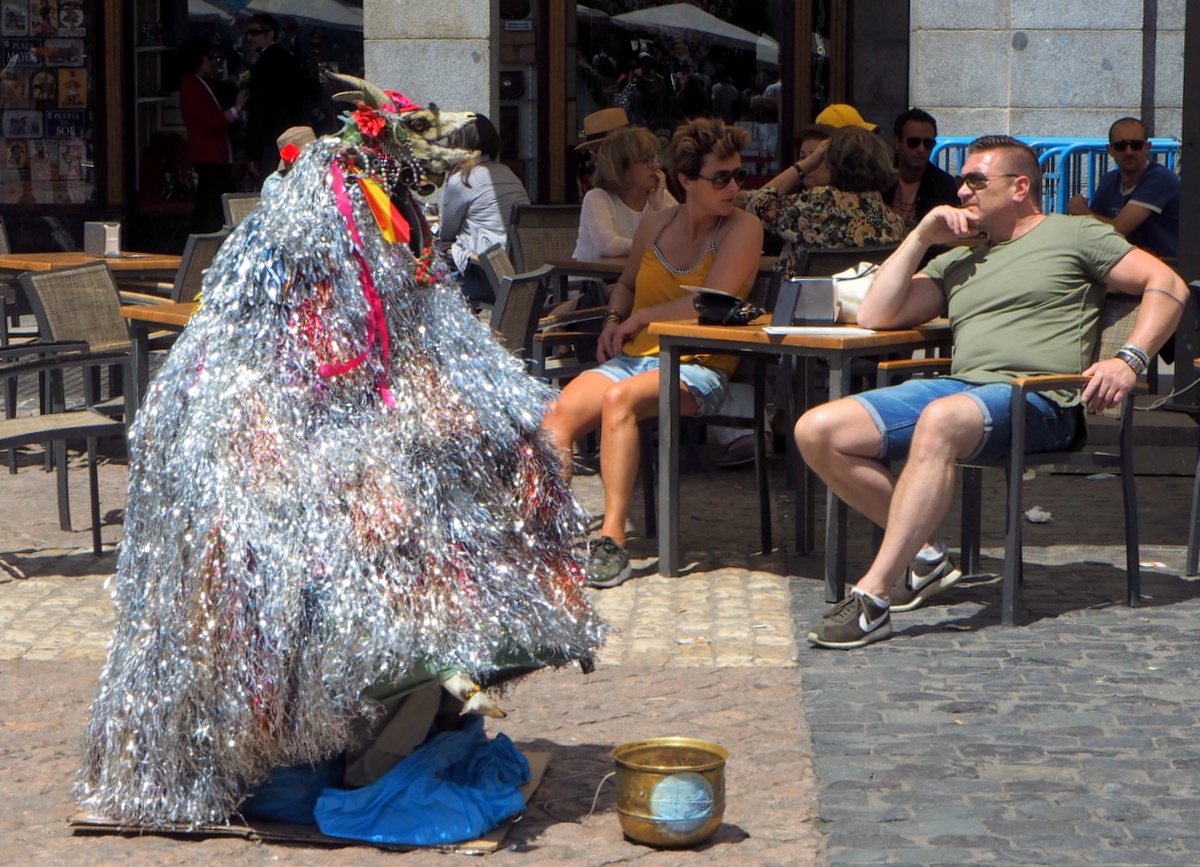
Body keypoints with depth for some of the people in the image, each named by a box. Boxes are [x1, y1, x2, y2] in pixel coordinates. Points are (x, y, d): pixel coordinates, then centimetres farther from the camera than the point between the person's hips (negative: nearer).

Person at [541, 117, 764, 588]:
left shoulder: (742, 228, -2)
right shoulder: (656, 223, 15)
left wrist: (641, 318, -2)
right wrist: (614, 321, 12)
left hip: (696, 368, -5)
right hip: (633, 357, 5)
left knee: (619, 399, -36)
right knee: (559, 412, -24)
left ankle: (613, 538, -37)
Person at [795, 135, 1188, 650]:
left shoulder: (1072, 235, 14)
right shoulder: (959, 262, 31)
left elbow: (1168, 285, 5)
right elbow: (874, 316, 23)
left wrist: (1128, 360, -11)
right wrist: (920, 238, 18)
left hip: (1039, 399, -7)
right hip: (956, 388, 7)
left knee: (941, 419, -42)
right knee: (818, 432, -12)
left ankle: (874, 596, -44)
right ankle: (925, 556, -7)